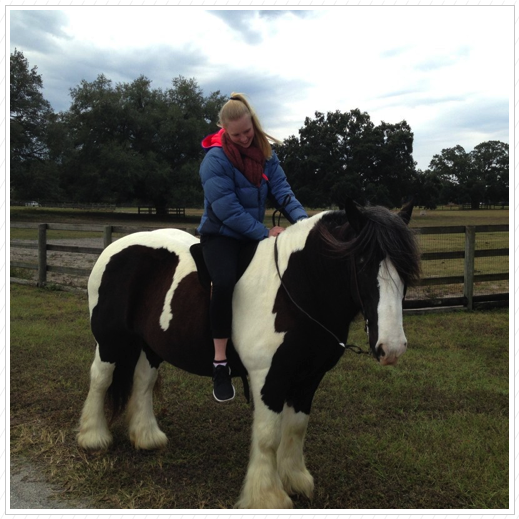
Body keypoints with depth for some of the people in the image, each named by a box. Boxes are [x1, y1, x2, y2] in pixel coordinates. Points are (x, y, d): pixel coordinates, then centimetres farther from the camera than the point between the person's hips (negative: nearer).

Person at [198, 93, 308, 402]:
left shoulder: (265, 153, 1)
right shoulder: (215, 159, -17)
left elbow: (281, 189, -6)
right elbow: (227, 210, -22)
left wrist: (302, 218, -24)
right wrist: (265, 233, -22)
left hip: (255, 235, 6)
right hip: (220, 234, -6)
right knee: (225, 281, -33)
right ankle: (220, 364, -26)